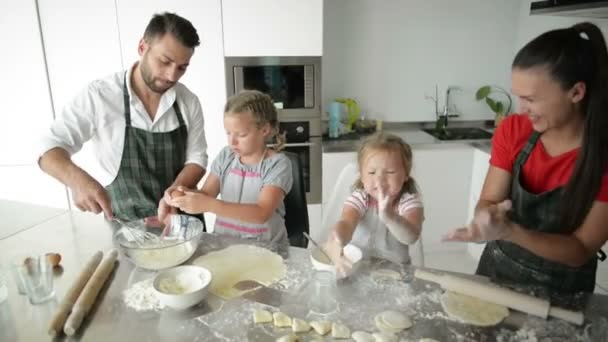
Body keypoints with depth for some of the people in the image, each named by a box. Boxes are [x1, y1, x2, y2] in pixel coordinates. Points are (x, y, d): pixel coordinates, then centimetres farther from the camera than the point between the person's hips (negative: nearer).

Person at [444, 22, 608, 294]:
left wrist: (509, 231, -38)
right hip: (496, 272, 3)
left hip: (559, 292, -3)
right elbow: (488, 201, -11)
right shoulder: (513, 130, -13)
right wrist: (489, 215, -35)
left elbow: (581, 251, -21)